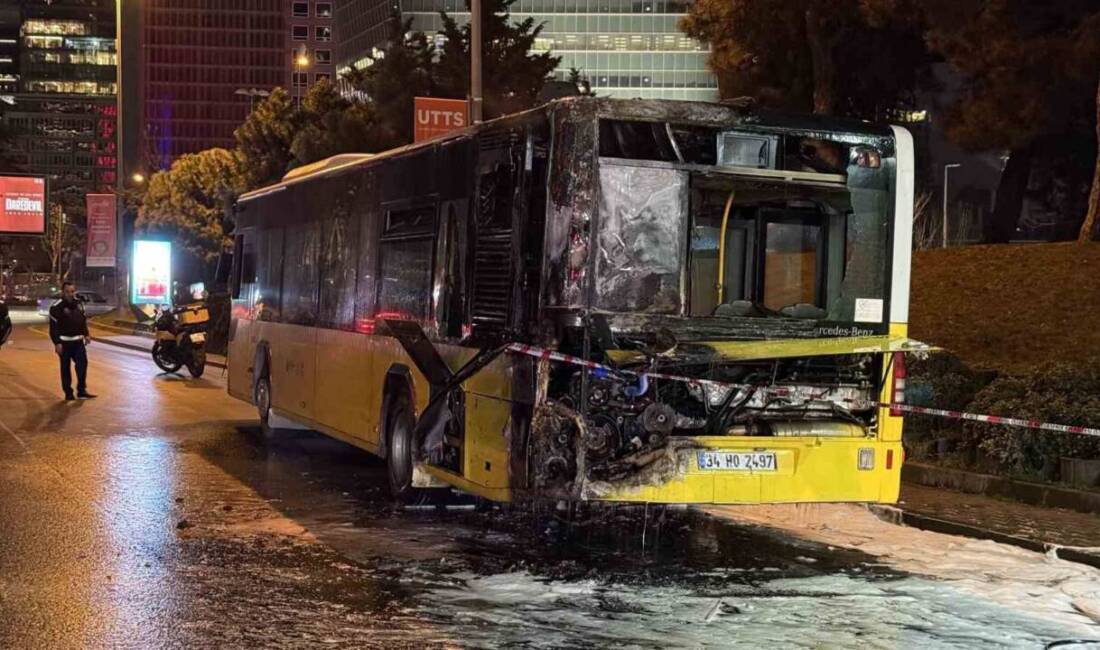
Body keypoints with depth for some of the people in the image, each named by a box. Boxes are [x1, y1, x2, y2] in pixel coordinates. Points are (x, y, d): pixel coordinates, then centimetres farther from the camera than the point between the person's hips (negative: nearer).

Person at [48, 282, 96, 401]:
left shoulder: (78, 304, 9)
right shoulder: (56, 307, -11)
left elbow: (83, 320, 20)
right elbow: (53, 327, -12)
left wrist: (86, 334, 11)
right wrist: (57, 343, -17)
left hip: (78, 341, 5)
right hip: (64, 342, -5)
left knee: (82, 363, -2)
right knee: (65, 367, 3)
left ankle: (82, 391, 5)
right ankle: (68, 393, 10)